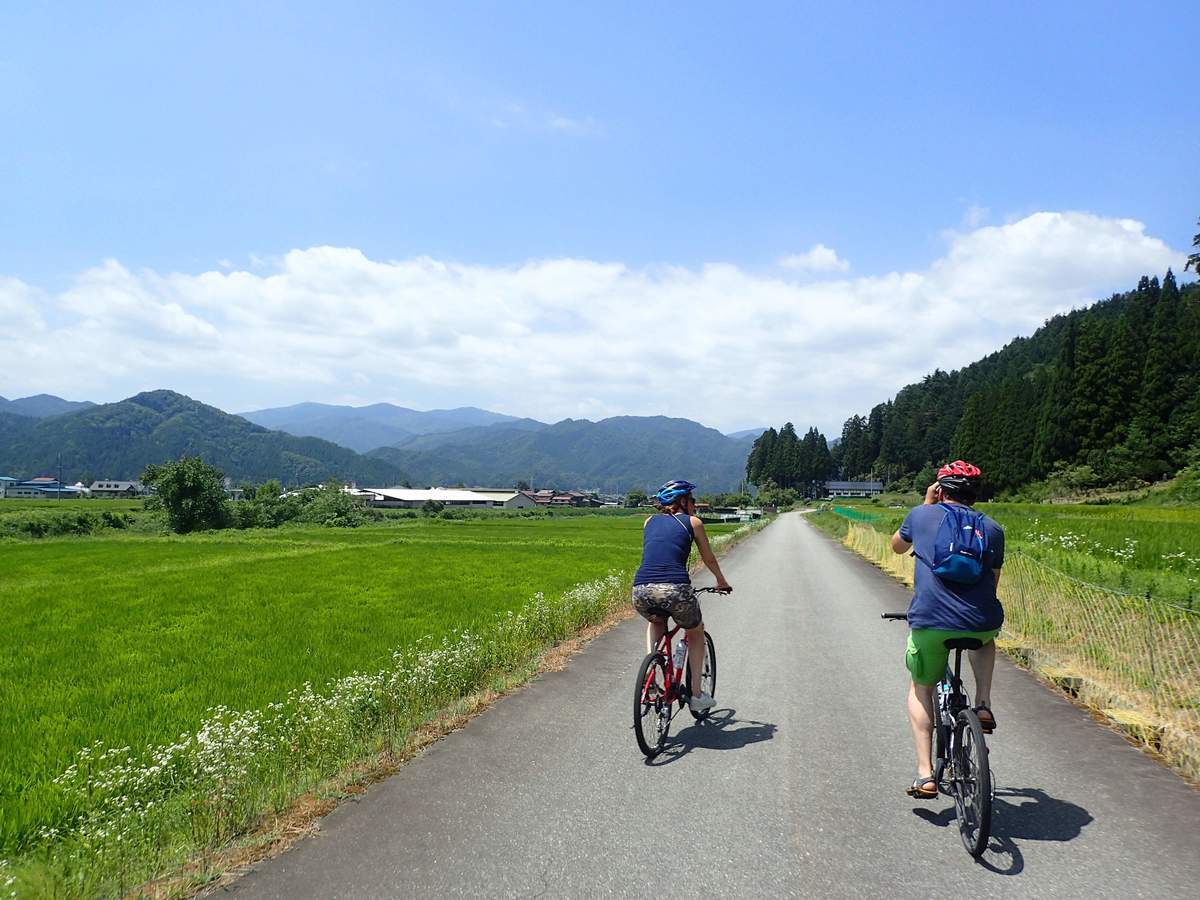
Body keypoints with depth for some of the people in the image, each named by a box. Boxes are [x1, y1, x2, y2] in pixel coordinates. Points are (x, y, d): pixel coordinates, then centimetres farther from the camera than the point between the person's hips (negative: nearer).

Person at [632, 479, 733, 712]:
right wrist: (722, 582, 46)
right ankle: (696, 695, 25)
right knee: (696, 632, 27)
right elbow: (709, 559, 27)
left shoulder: (650, 521, 23)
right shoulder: (693, 522, 16)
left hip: (641, 591, 3)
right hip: (675, 589, -3)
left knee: (655, 622, 38)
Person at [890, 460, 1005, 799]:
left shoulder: (922, 516, 9)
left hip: (929, 622, -1)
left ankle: (925, 773, 13)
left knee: (920, 688, 22)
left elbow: (897, 545, 29)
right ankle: (983, 705, 22)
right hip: (980, 624, 2)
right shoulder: (992, 529, 13)